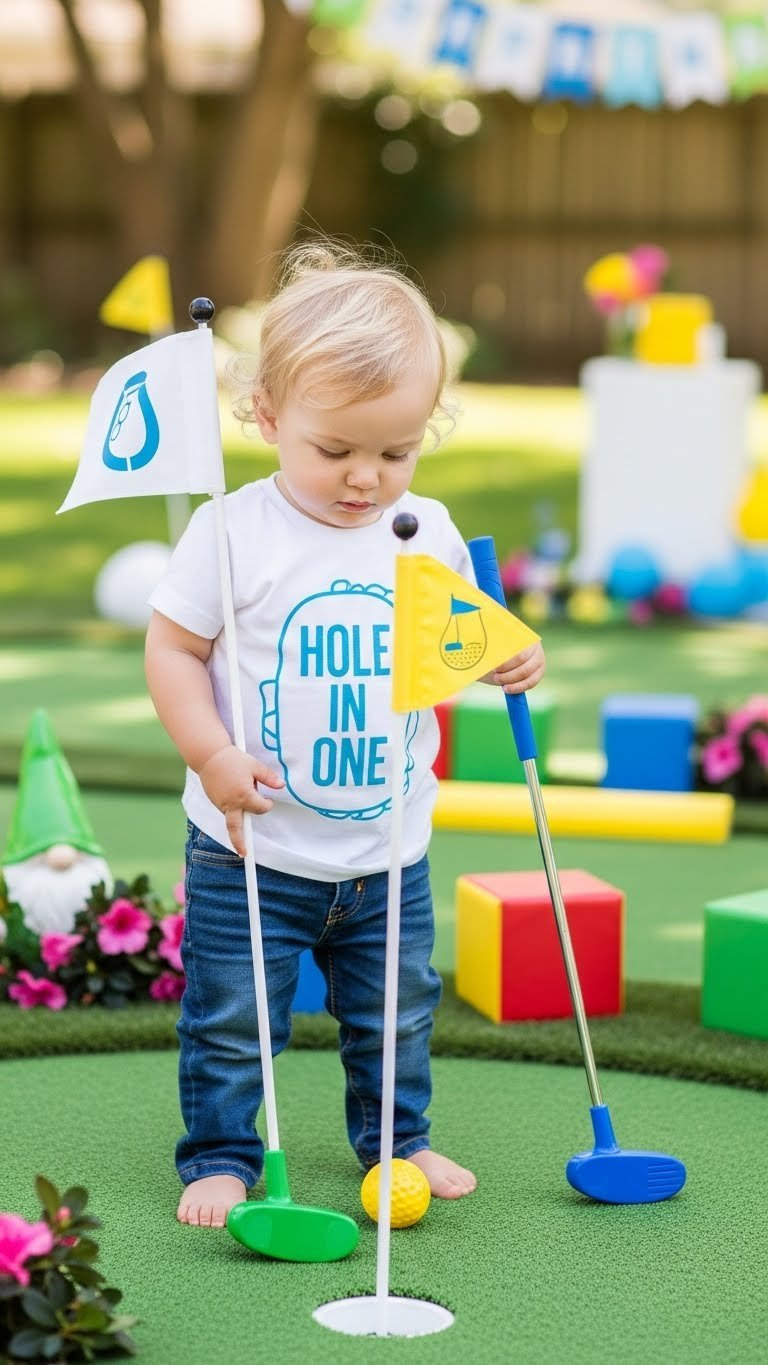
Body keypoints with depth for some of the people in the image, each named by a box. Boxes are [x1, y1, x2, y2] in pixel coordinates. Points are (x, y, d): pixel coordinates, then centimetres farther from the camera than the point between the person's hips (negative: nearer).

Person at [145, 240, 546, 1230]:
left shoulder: (428, 534, -1)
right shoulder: (233, 532, -14)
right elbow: (173, 648, -9)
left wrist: (504, 657, -9)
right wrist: (213, 757, -20)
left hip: (388, 850, 4)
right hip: (252, 850, -4)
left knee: (396, 1012, 18)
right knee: (231, 1019, 5)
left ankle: (396, 1140, 38)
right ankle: (221, 1157, 23)